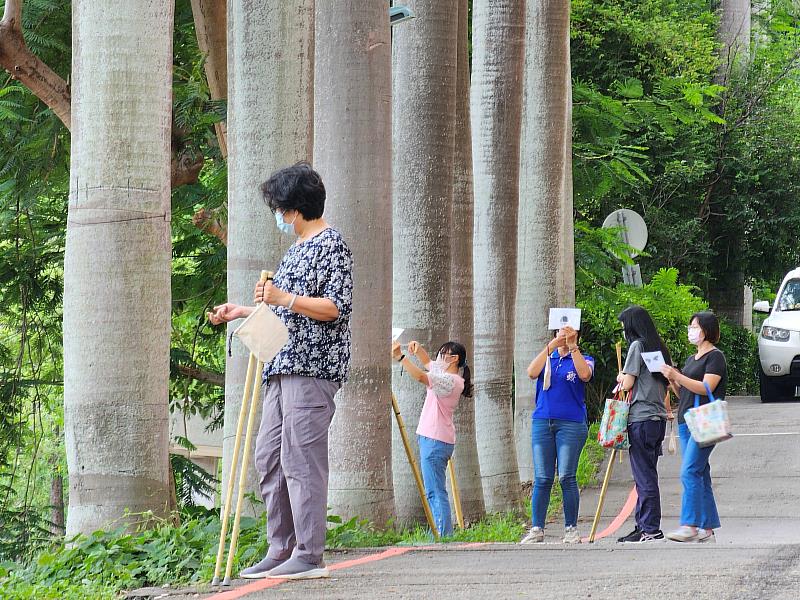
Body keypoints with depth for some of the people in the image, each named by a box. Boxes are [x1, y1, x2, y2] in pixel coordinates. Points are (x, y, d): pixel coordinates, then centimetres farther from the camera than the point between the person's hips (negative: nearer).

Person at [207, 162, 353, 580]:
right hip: (284, 369, 10)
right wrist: (241, 312, 37)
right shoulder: (297, 248, 24)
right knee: (268, 459, 8)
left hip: (313, 369, -10)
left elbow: (335, 308, -16)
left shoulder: (331, 245, -6)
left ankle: (309, 556, -11)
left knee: (301, 459, -12)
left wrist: (283, 298, -24)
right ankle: (280, 550, 11)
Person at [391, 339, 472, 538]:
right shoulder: (446, 375, 15)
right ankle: (443, 535, 13)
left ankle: (443, 536, -15)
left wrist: (400, 357, -27)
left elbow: (421, 376, -28)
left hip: (435, 441, -11)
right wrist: (418, 350, 8)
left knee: (435, 492, -12)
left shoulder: (451, 380, -15)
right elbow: (427, 362, 29)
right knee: (435, 492, 12)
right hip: (433, 439, 11)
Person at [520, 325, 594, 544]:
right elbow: (532, 373, -5)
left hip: (571, 424, -2)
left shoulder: (582, 359, 9)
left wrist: (572, 346, -16)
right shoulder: (547, 358, 15)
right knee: (542, 479, -1)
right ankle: (537, 529, 0)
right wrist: (550, 346, -11)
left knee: (567, 477, -6)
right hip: (542, 421, 2)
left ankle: (571, 529, 0)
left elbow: (585, 375, -14)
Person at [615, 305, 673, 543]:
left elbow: (628, 383, -10)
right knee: (646, 475, 12)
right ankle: (643, 526, 14)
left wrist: (621, 377, 11)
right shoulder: (659, 347, 16)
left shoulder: (637, 346, -8)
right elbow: (669, 383, 18)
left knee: (644, 476, -7)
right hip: (658, 417, 9)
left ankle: (650, 529, -7)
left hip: (641, 419, -9)